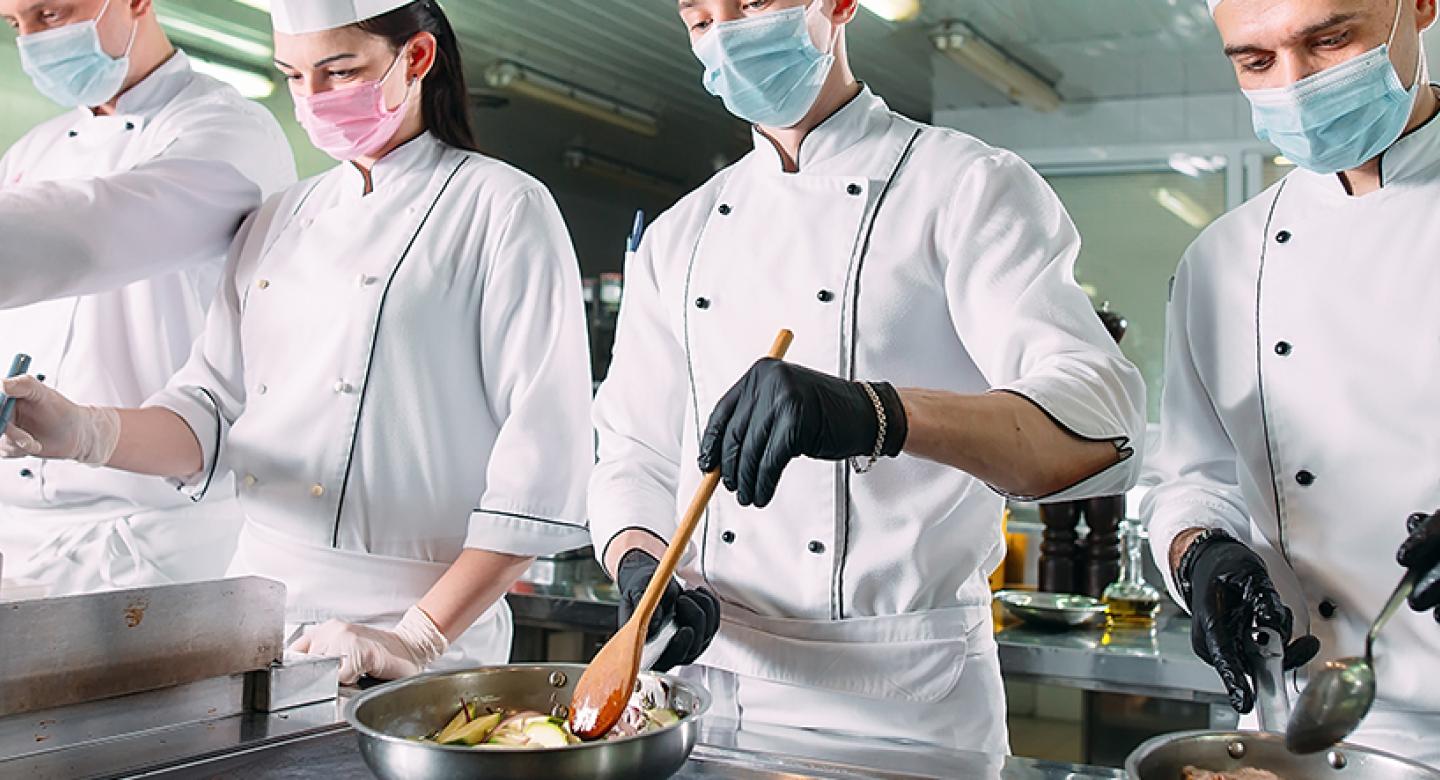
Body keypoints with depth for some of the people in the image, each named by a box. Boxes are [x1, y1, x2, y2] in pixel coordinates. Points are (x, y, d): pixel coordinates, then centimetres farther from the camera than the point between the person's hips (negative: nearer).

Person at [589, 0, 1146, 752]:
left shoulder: (970, 188, -6)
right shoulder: (679, 236, 12)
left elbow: (1096, 426, -20)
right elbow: (636, 457, 11)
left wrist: (879, 415, -38)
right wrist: (639, 566, -12)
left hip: (901, 691, -4)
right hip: (709, 680, 5)